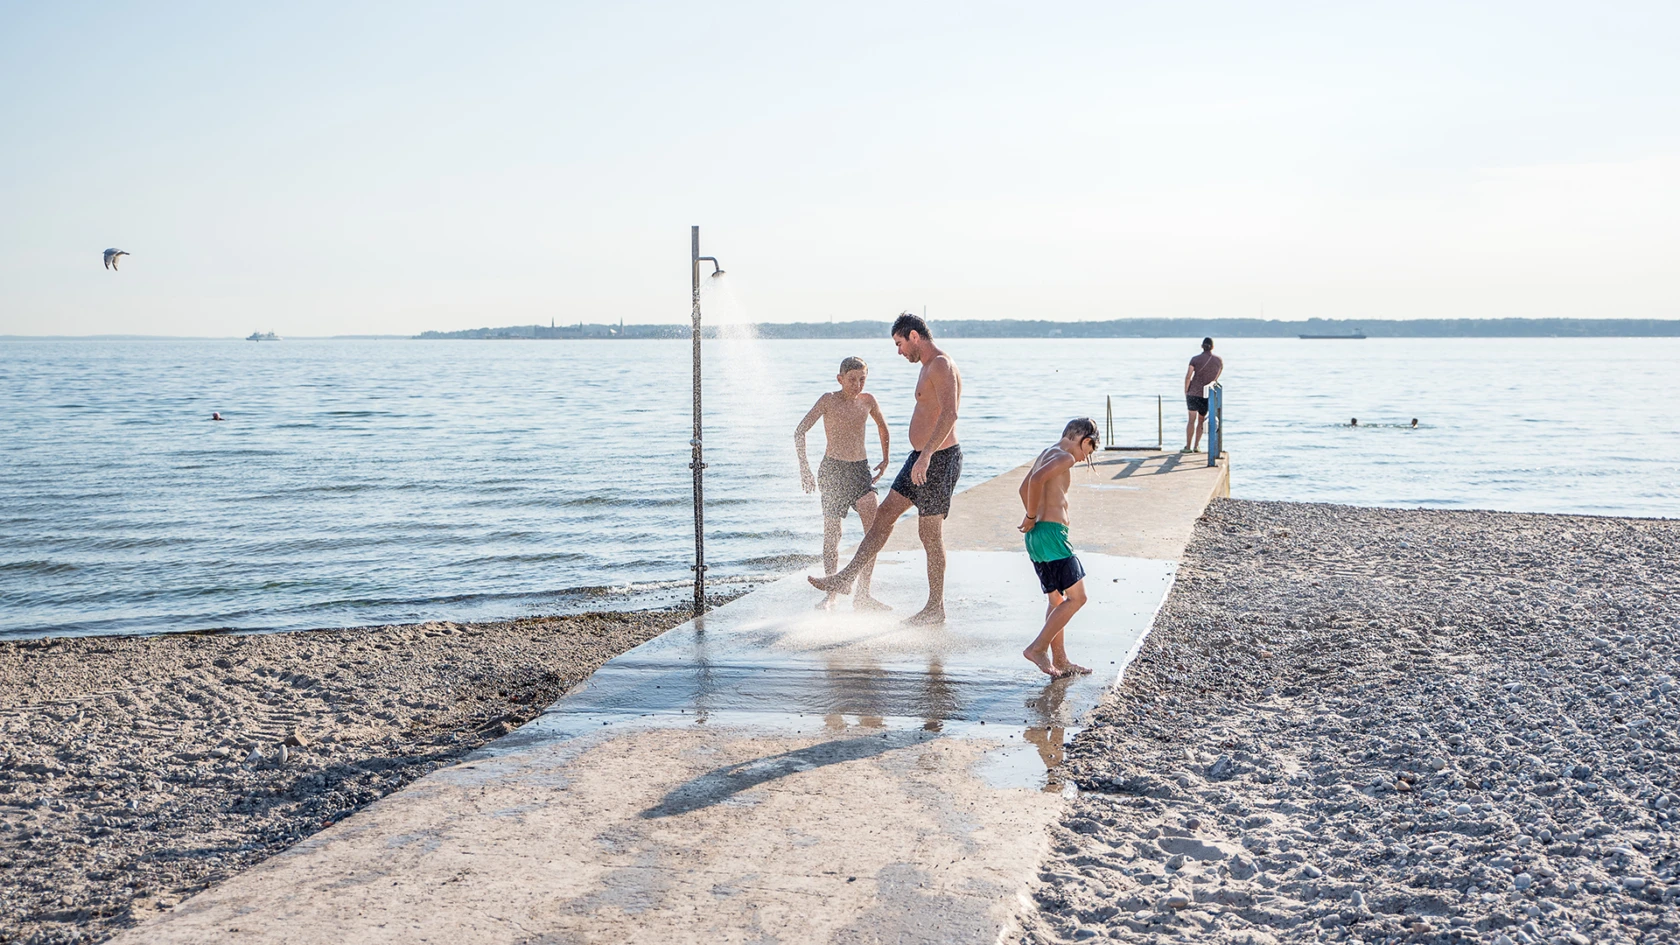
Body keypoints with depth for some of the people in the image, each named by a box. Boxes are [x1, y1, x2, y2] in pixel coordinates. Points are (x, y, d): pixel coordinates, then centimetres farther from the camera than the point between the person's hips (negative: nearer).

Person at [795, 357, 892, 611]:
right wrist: (804, 466, -15)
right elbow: (800, 431, -7)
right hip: (833, 468, -4)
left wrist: (885, 460, 18)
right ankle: (831, 595, 10)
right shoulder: (829, 400, -5)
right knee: (832, 533, -2)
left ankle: (863, 595, -2)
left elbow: (883, 429, 26)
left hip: (861, 469, 4)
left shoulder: (868, 401, 7)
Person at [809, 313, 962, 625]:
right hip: (923, 457, 10)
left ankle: (936, 609, 9)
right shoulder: (928, 366, 16)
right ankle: (846, 577, 18)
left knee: (930, 534, -2)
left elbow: (949, 414, -30)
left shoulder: (941, 365, -17)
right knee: (885, 514, 12)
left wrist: (925, 455, -37)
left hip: (939, 459, -10)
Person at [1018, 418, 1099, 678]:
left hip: (1036, 537, 10)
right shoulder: (1065, 457, -9)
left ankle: (1060, 661, 17)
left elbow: (1024, 487, 28)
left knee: (1057, 599, 15)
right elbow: (1037, 479, -26)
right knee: (1077, 597, -3)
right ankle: (1038, 648, -5)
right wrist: (1032, 517, -15)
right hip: (1052, 533, -10)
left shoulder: (1046, 454, 19)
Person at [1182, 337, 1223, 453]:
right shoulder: (1219, 360, 3)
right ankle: (1196, 446, 11)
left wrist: (1185, 392, -2)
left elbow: (1188, 377, -11)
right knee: (1201, 420, 14)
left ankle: (1188, 446, 0)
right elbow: (1217, 377, 15)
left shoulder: (1195, 359, -7)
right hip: (1208, 395, 2)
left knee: (1192, 419, 1)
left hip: (1194, 392, -2)